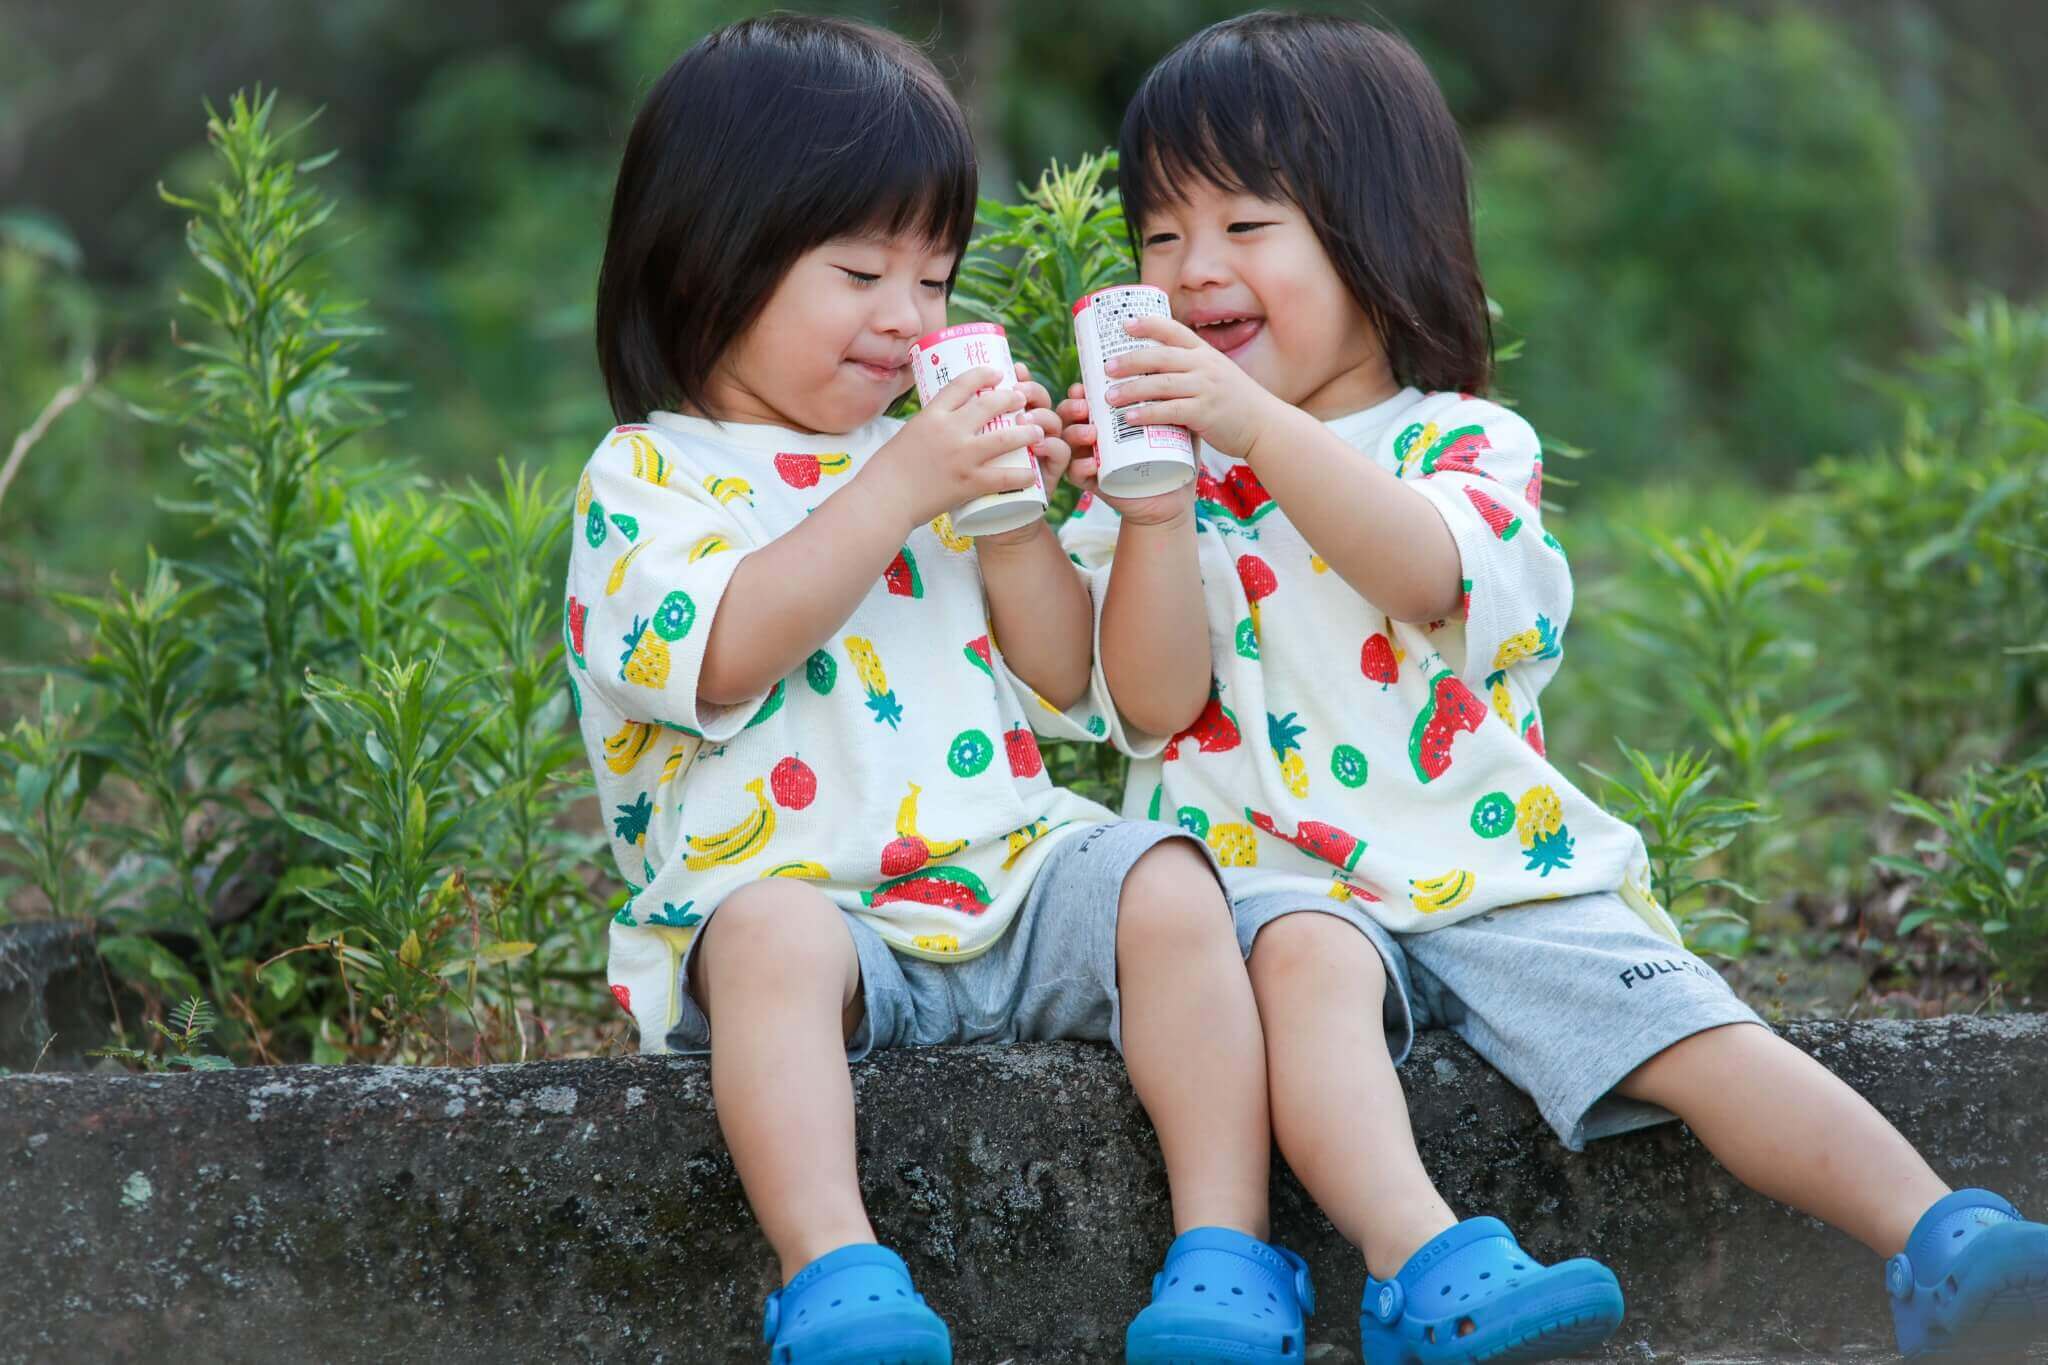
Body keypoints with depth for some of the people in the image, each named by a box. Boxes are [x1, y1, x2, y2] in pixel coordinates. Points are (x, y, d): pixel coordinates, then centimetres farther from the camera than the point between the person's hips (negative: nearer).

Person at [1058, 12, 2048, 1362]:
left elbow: (1430, 569, -19)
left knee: (1699, 1033, -18)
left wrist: (1256, 422, -29)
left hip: (1497, 872, 2)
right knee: (1305, 956, -36)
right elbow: (1155, 705, -3)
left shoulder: (1470, 443, 6)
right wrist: (1154, 513, -19)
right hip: (1280, 877, -1)